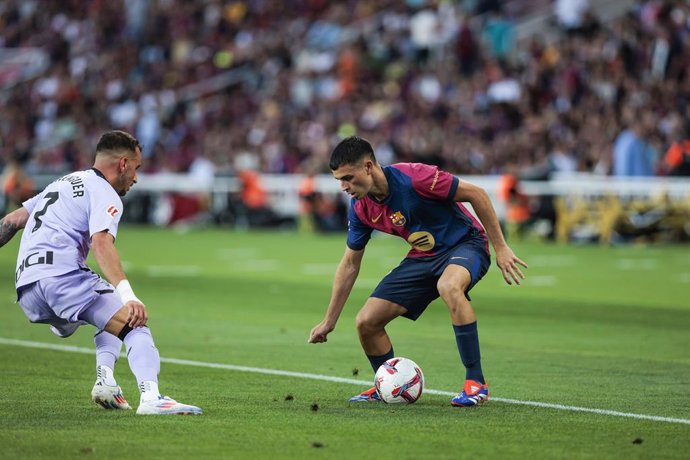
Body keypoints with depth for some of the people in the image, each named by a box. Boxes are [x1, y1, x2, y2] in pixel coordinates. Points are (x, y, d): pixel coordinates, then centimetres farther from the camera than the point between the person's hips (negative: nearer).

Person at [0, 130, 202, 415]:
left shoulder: (63, 183, 28)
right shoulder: (104, 194, 0)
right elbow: (101, 243, -18)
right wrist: (128, 296, -29)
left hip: (26, 291, 9)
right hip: (60, 276, -9)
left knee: (114, 315, 27)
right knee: (133, 321, -15)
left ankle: (105, 381, 3)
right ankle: (150, 399, -37)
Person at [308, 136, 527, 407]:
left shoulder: (414, 178, -27)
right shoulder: (361, 209, -6)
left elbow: (477, 195, -18)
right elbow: (349, 265, 6)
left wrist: (500, 248, -16)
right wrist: (329, 321, 8)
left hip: (465, 244, -7)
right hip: (422, 258, 7)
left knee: (449, 286, -41)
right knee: (367, 322, -6)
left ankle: (476, 383, -32)